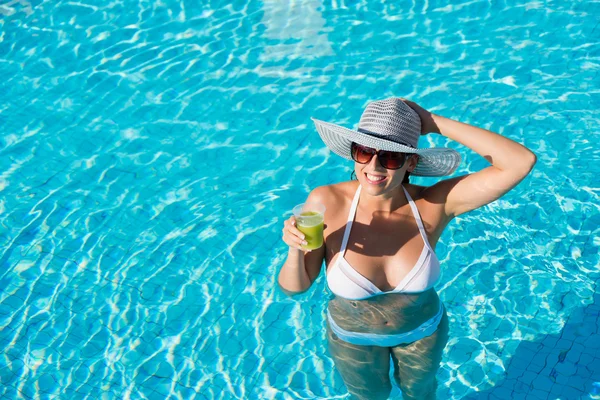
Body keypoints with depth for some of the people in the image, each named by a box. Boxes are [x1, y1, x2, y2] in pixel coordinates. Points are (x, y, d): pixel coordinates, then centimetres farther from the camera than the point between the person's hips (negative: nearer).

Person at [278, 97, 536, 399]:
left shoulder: (434, 204, -29)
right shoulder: (326, 203, -30)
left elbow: (521, 162, -37)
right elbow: (294, 287, -20)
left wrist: (437, 124, -35)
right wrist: (295, 249, -42)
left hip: (423, 330, 1)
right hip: (352, 338, -1)